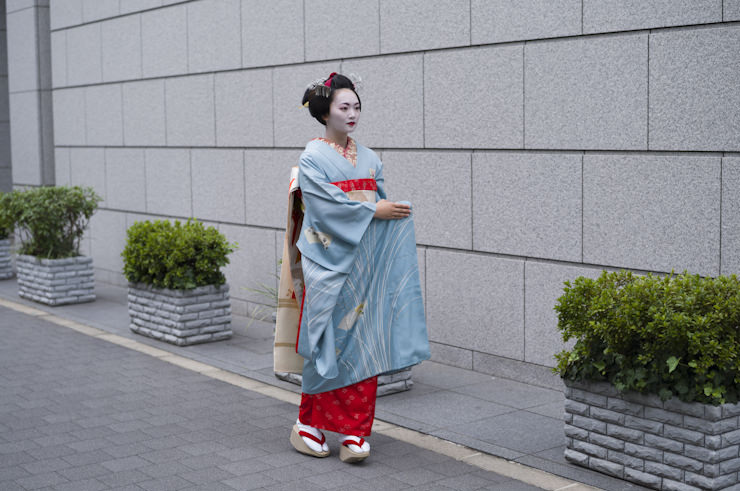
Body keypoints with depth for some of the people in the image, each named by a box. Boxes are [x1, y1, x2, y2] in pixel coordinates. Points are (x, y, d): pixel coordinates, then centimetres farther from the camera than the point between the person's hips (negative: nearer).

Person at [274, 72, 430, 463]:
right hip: (328, 263, -5)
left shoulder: (368, 158, 15)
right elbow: (325, 205, -14)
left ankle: (353, 432, 6)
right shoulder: (312, 158, -3)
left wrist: (396, 213, -7)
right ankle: (308, 425, 12)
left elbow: (383, 202, 13)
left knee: (363, 342, 1)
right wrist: (372, 211, -16)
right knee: (330, 343, -3)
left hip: (365, 263, 5)